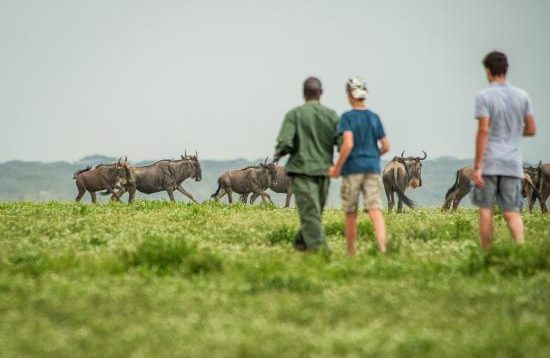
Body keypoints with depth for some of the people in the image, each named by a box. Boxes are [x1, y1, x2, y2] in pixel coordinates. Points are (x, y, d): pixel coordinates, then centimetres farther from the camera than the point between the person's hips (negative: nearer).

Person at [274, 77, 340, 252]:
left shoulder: (294, 114, -6)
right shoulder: (331, 115, 1)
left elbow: (285, 144, -13)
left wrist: (278, 153, 8)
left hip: (302, 169, -4)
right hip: (324, 170, 4)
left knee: (310, 213, -8)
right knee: (314, 212, 20)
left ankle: (319, 248, -19)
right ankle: (301, 243, 32)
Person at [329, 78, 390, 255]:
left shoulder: (347, 117, -7)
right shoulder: (374, 118, 7)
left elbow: (348, 144, -19)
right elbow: (386, 146, 7)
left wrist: (337, 168, -11)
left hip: (352, 169, -3)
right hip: (372, 168, 3)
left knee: (350, 213, 10)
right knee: (375, 210, -7)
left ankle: (351, 253, 18)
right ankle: (382, 249, -25)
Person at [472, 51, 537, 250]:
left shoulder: (484, 97, -7)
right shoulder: (522, 96, 7)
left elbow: (483, 131, -13)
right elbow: (531, 130, 9)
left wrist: (477, 167, -13)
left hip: (489, 164, -3)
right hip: (512, 164, 3)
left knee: (486, 210, 7)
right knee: (511, 213, 4)